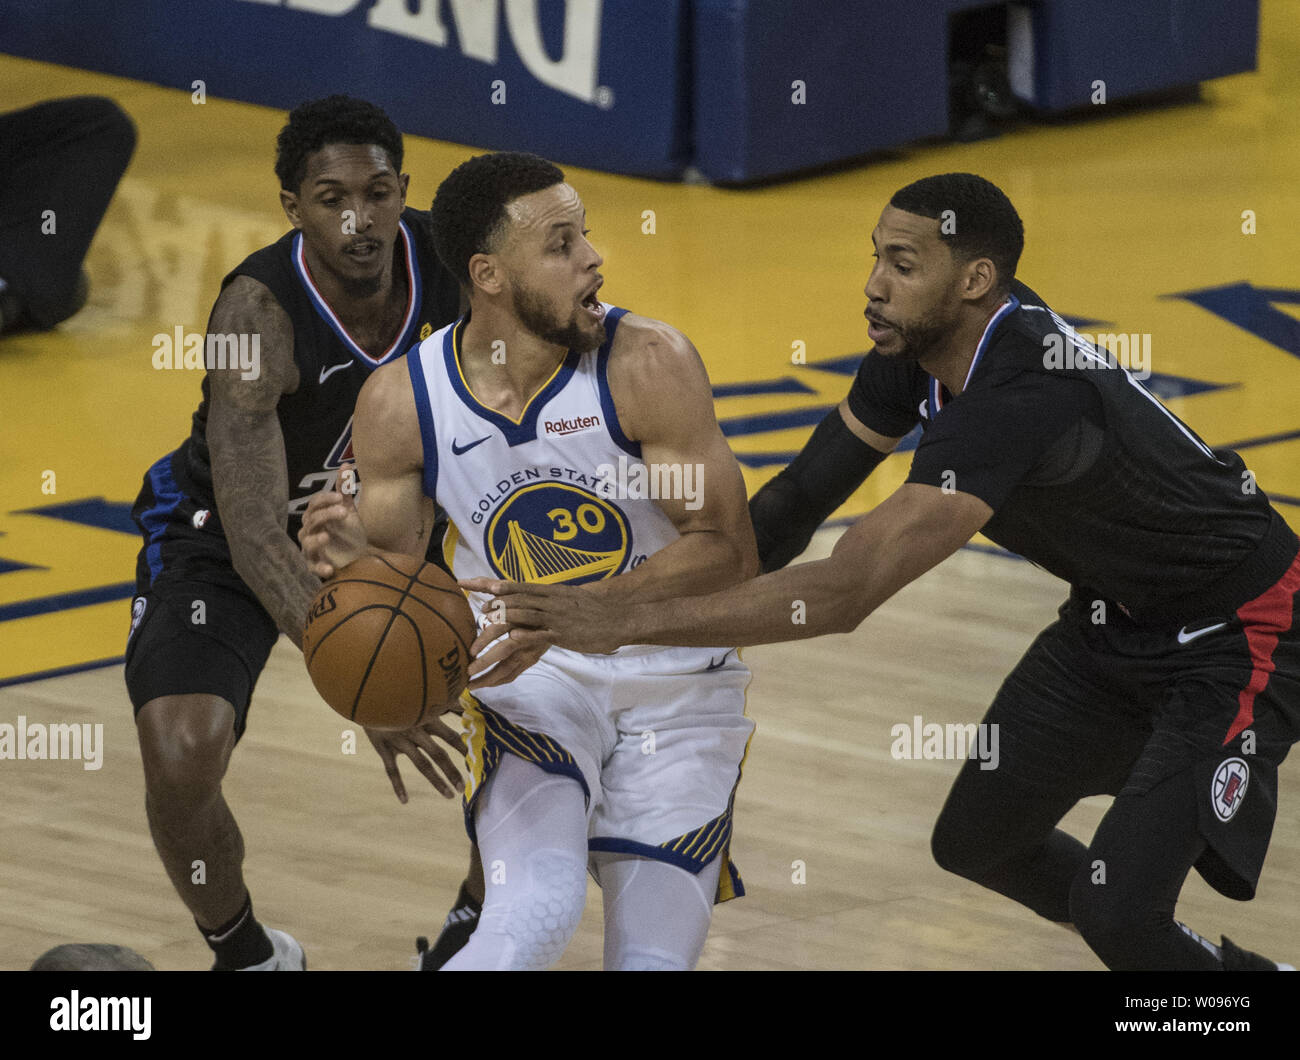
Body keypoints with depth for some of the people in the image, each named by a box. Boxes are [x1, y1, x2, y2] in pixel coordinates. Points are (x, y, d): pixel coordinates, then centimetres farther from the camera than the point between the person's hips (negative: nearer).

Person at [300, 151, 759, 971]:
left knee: (655, 957, -5)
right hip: (529, 689, 0)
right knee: (536, 918, -26)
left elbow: (729, 551, -18)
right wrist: (355, 557, -25)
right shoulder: (403, 402, -11)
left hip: (674, 687, 0)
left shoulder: (648, 364, -17)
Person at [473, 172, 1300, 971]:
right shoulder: (917, 344, -9)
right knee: (976, 840, 16)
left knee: (1116, 913, -19)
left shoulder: (1019, 397, -38)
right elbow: (800, 501, 0)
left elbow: (845, 594, -43)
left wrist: (624, 622, -44)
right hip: (1117, 615, 9)